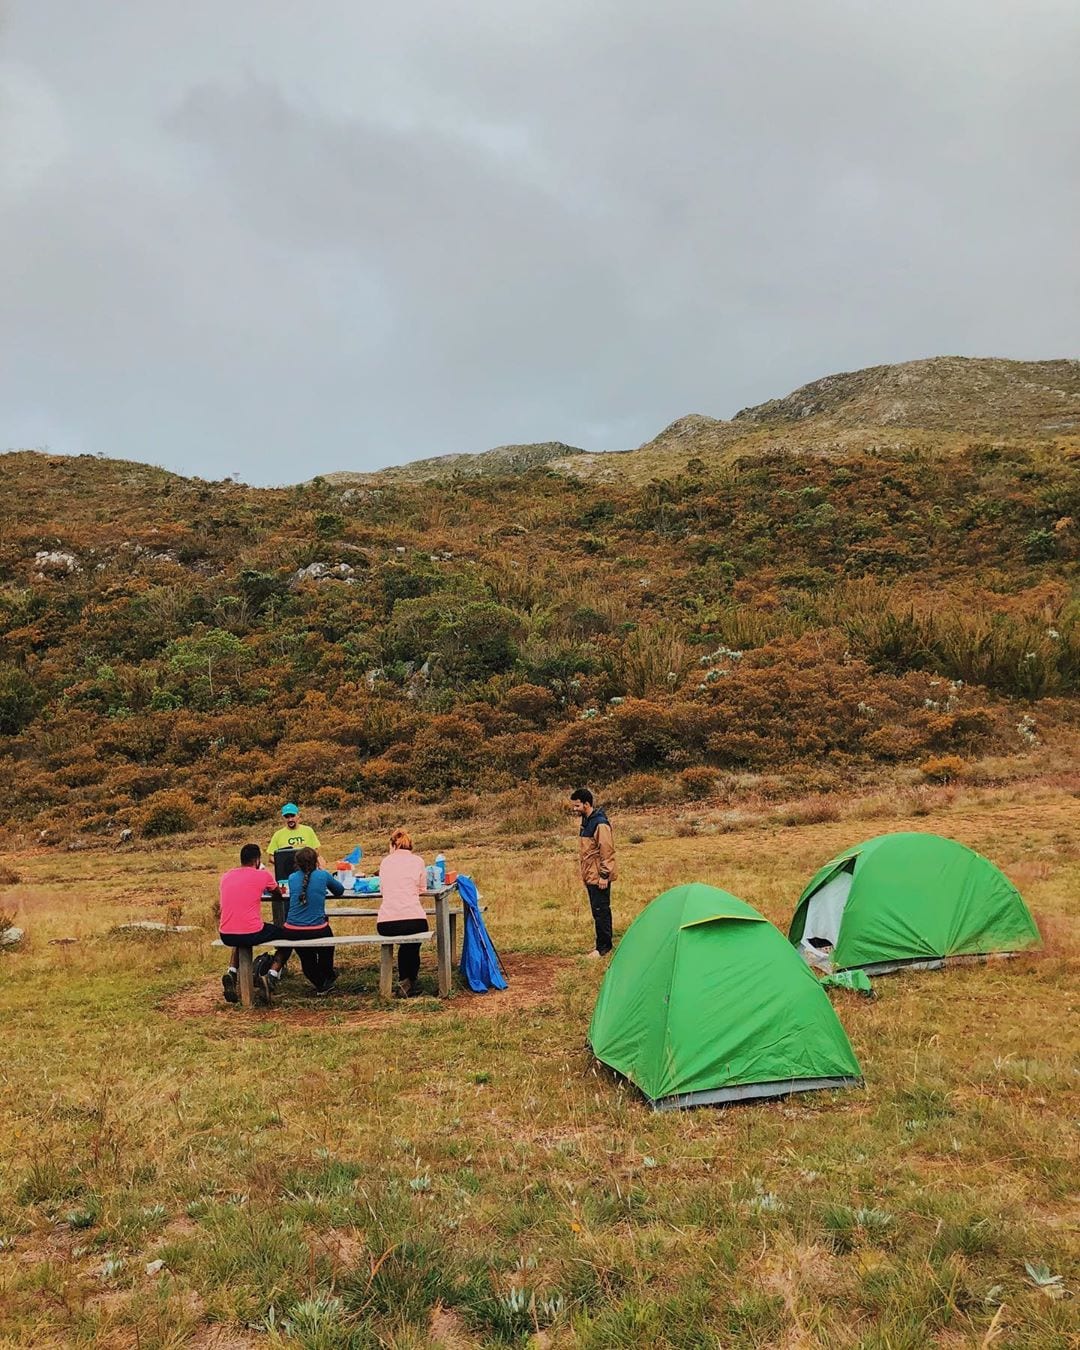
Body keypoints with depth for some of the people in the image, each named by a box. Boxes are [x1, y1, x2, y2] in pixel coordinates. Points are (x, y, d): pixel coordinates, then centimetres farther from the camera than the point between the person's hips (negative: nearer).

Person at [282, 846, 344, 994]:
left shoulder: (292, 878, 3)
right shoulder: (323, 875, -3)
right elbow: (340, 890, 15)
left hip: (292, 932, 2)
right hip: (317, 931, -2)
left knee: (306, 958, 32)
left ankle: (320, 984, 41)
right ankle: (328, 980, 45)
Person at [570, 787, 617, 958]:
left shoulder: (600, 824, -18)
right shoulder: (586, 821, 13)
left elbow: (607, 851, -19)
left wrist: (604, 875, -19)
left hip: (599, 877, -10)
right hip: (590, 875, 10)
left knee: (601, 911, -4)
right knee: (598, 911, 14)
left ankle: (603, 947, 4)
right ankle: (604, 944, 22)